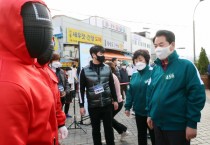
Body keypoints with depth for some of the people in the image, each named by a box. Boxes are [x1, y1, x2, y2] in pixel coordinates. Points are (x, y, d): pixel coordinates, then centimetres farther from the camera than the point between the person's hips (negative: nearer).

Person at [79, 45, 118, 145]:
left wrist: (115, 100, 10)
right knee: (96, 129, 13)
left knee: (109, 128, 11)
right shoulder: (85, 70, -5)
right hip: (93, 106, -1)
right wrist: (81, 105, -4)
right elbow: (81, 89, -2)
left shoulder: (107, 68, 3)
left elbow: (112, 85, 10)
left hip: (107, 104, 2)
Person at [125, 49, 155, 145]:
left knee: (154, 136, 12)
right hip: (138, 111, 5)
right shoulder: (134, 75, 3)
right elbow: (130, 92, 8)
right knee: (141, 135, 22)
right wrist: (128, 107, 6)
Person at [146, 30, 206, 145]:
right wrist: (150, 114, 12)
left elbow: (197, 95, -15)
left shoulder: (186, 66, -12)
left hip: (178, 125, -5)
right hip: (158, 124, 5)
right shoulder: (155, 68, 5)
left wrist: (192, 123, -15)